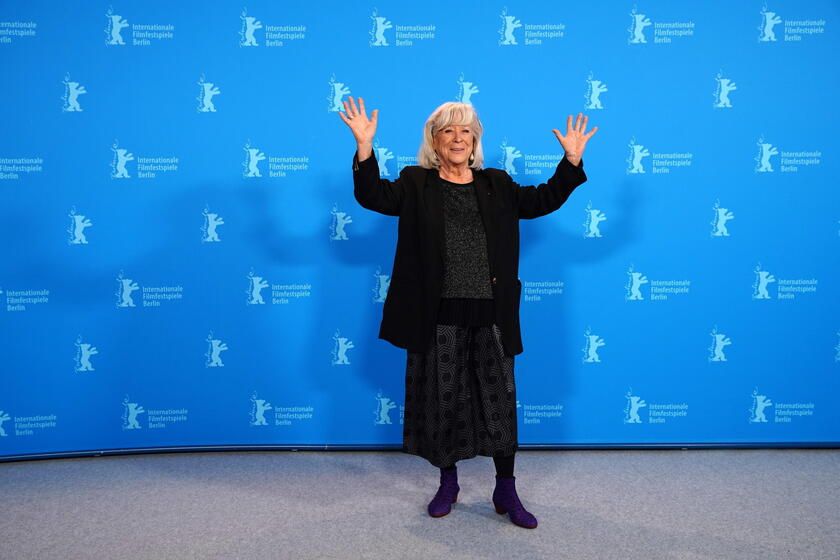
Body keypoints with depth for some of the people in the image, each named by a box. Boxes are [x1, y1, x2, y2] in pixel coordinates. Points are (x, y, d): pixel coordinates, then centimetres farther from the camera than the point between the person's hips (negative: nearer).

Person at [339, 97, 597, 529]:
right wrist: (364, 146, -22)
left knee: (499, 402, 6)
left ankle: (506, 491, 22)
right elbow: (373, 195, -9)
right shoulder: (416, 184, 5)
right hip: (438, 316, -1)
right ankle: (448, 484, 29)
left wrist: (572, 160, -1)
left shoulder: (497, 185, 13)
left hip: (490, 315, 2)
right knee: (442, 401, 8)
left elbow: (543, 200, 10)